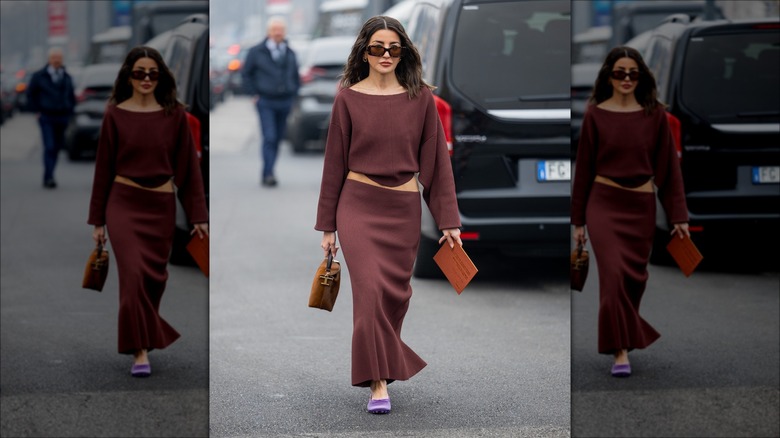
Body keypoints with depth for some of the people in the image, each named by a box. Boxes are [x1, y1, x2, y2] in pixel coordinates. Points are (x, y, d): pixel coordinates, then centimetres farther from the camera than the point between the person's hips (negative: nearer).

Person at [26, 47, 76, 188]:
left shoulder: (67, 77, 11)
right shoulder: (39, 76, 1)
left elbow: (71, 96, 21)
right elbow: (31, 94, 7)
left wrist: (69, 111, 11)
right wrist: (36, 111, 0)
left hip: (62, 118, 4)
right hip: (46, 117, -4)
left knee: (57, 147, 7)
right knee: (49, 147, -14)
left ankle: (49, 176, 18)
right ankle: (48, 177, -14)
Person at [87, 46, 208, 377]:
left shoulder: (175, 115, 1)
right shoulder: (115, 114, 0)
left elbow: (188, 166, 4)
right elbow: (103, 167, 4)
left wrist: (198, 215, 1)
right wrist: (98, 219, 5)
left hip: (162, 206, 2)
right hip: (124, 203, -2)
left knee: (154, 277, 9)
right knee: (133, 273, -14)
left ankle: (146, 338, 31)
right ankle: (140, 352, -11)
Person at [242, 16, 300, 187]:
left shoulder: (290, 53, 10)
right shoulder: (257, 52, -1)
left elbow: (296, 76, 22)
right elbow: (246, 73, 5)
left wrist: (293, 93, 10)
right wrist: (255, 94, -1)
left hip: (285, 102, 4)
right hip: (265, 103, -4)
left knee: (277, 139, 7)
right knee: (269, 138, -15)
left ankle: (267, 173, 18)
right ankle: (268, 174, -16)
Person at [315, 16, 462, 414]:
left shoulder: (421, 98, 2)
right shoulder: (348, 98, 1)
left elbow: (436, 161, 5)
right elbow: (334, 162, 5)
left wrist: (448, 221, 2)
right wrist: (328, 226, 5)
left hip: (404, 209, 2)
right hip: (358, 204, -2)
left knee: (395, 294, 7)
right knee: (370, 289, -13)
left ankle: (384, 364, 29)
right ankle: (378, 384, -9)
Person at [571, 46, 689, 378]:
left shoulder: (655, 115, 1)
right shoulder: (595, 114, 0)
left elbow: (669, 166, 3)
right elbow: (583, 167, 4)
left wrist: (678, 216, 0)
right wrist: (578, 219, 5)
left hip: (642, 206, 2)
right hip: (604, 203, -1)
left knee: (634, 277, 8)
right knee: (613, 273, -13)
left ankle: (626, 336, 31)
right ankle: (620, 351, -9)